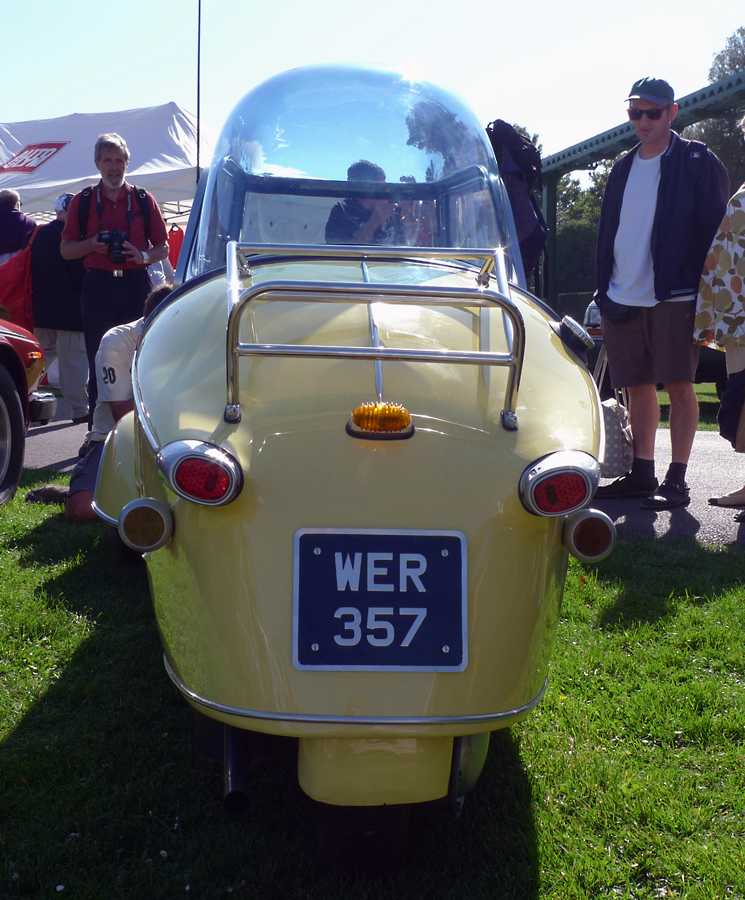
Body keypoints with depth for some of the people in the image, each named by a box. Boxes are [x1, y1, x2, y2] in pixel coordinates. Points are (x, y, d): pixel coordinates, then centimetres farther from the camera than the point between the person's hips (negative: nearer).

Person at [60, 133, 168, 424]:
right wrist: (92, 244, -9)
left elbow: (163, 248, 11)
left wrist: (143, 256, -10)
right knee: (98, 361, 2)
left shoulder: (143, 200, 9)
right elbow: (66, 250, 11)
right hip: (98, 288, 0)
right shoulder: (83, 201, 9)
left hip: (135, 287, 0)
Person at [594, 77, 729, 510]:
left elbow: (715, 227, -4)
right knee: (638, 386, 10)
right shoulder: (624, 168, 16)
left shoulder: (697, 161, 0)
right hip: (623, 297, 6)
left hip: (674, 296, -5)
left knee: (679, 385, -3)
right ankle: (642, 474, 18)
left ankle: (677, 480, 2)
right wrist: (604, 288, 10)